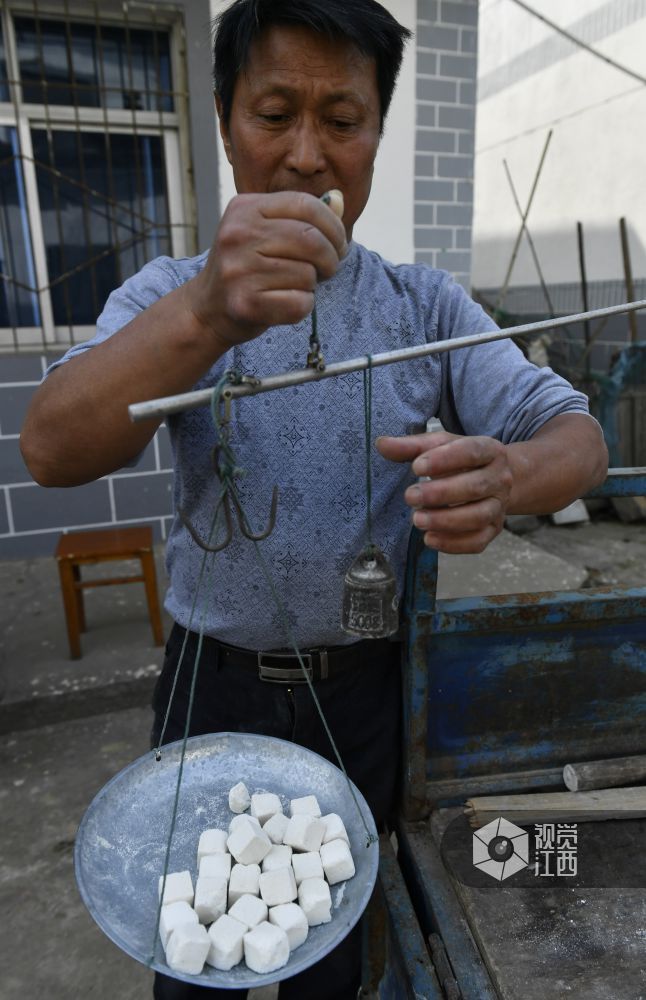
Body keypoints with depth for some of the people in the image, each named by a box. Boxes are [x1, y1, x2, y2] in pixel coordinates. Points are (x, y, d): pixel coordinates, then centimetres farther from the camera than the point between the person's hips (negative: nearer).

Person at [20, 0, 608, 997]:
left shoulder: (428, 306, -3)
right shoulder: (168, 295, -5)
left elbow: (577, 437, -10)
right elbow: (53, 453, -21)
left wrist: (504, 476, -34)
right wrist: (204, 318, -41)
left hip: (364, 693, 1)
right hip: (211, 682, 0)